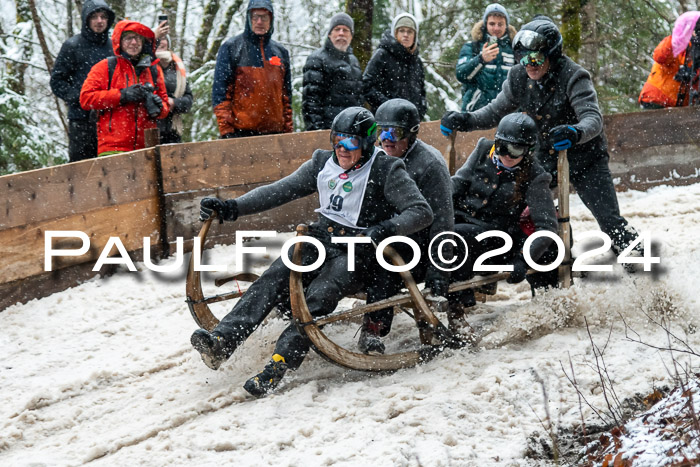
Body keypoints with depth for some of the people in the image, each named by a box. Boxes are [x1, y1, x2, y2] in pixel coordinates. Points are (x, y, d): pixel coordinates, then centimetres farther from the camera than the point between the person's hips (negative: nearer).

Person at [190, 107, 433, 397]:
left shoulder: (386, 171, -6)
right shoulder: (324, 163, 10)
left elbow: (422, 212, -13)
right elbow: (280, 190, 8)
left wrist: (388, 229, -32)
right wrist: (233, 207, -3)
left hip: (358, 251, -5)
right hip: (321, 240, 5)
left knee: (319, 296, -31)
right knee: (275, 278, -21)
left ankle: (279, 365, -41)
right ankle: (221, 342, -35)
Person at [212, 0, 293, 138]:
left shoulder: (281, 52, 17)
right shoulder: (231, 48, 3)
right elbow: (220, 92, -2)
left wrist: (288, 130, 12)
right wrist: (226, 130, -10)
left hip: (275, 132, 4)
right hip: (241, 131, -4)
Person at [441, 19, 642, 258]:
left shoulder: (574, 77, -24)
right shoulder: (519, 78, -8)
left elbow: (593, 118, -34)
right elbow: (496, 110, 4)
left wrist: (576, 133, -57)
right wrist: (465, 121, -14)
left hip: (584, 157, -5)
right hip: (544, 157, 5)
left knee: (610, 220, -11)